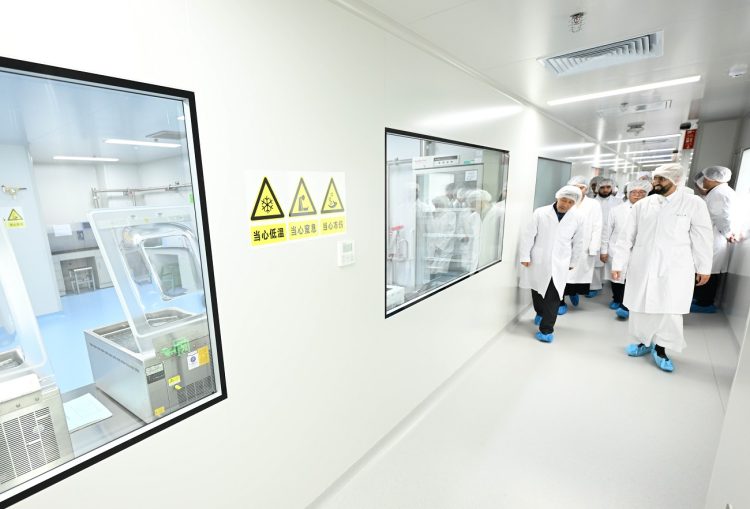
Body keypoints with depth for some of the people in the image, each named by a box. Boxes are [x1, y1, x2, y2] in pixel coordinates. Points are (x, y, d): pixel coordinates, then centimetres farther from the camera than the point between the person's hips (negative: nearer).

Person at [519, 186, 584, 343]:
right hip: (538, 262, 0)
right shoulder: (540, 213, -8)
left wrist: (573, 262, 15)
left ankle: (546, 329, 5)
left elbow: (578, 242, 10)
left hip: (559, 265, 0)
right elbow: (528, 235, -6)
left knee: (553, 297, -5)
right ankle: (540, 313, 43)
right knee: (537, 292, 16)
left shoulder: (576, 218, -1)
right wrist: (525, 256, -7)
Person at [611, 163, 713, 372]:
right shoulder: (641, 205, 4)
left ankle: (660, 348, 20)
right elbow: (626, 237, 5)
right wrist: (618, 263, 1)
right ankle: (644, 342, 29)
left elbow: (702, 238, 3)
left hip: (675, 269, -2)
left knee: (670, 311, 0)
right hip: (642, 267, 2)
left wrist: (704, 268, 5)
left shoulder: (694, 204, 0)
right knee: (640, 307, 9)